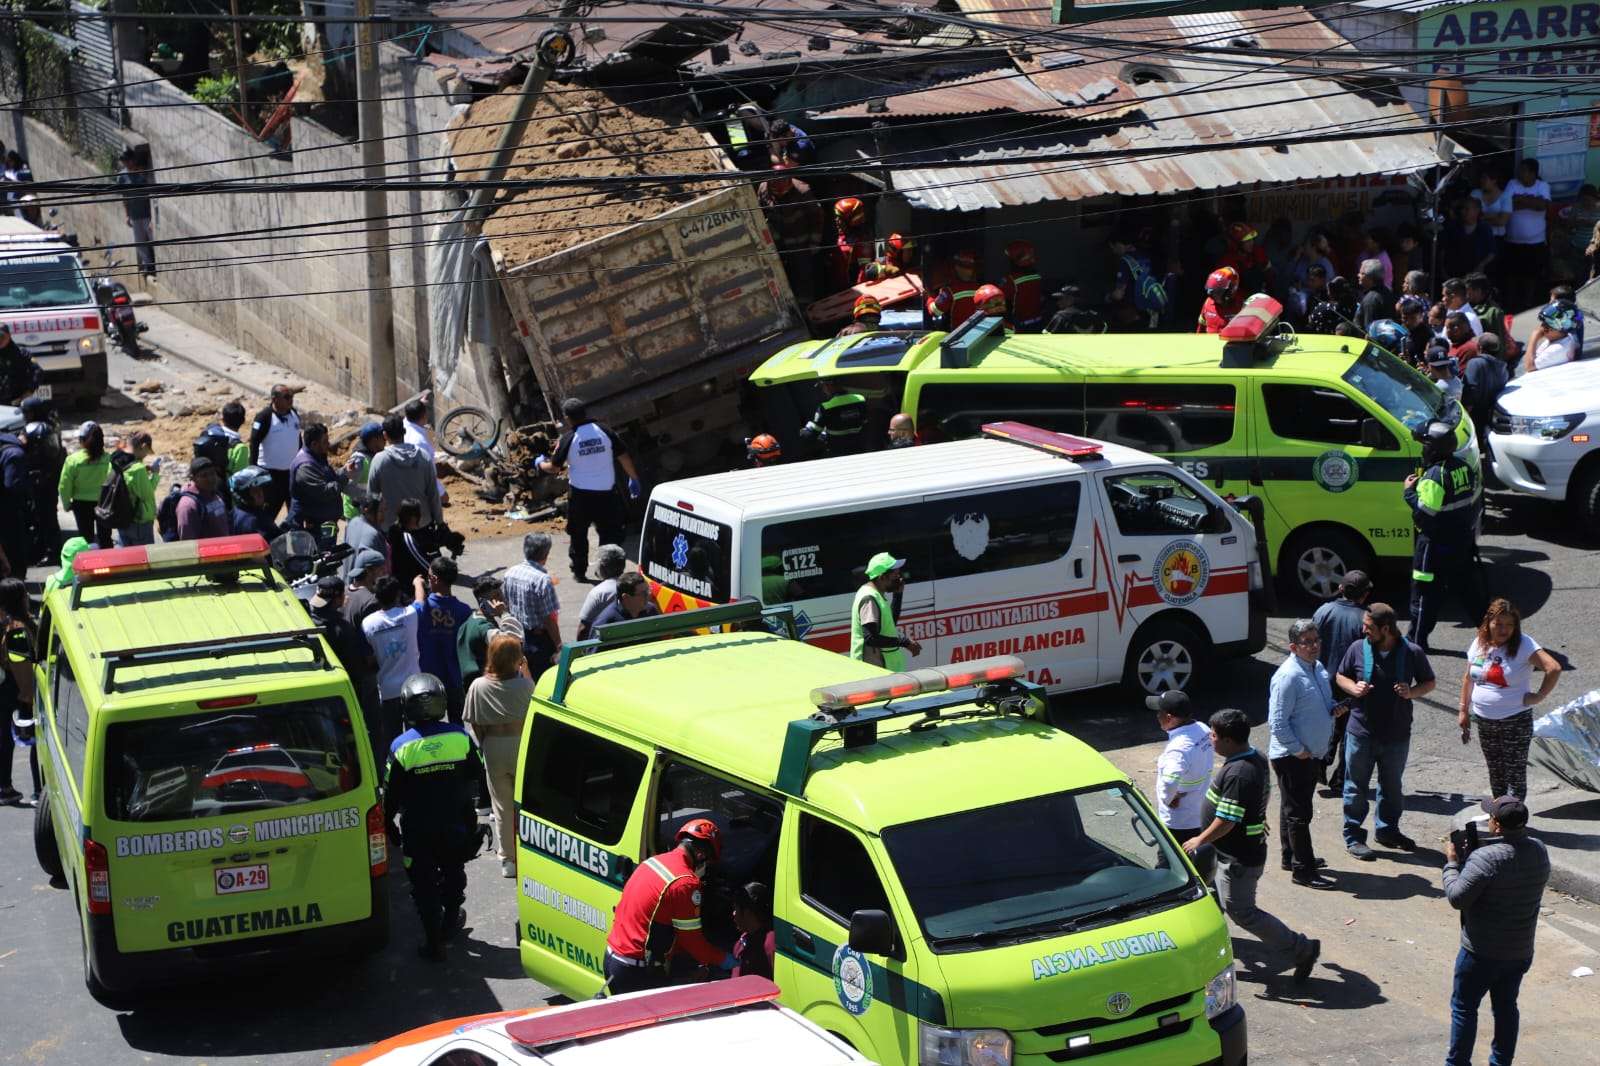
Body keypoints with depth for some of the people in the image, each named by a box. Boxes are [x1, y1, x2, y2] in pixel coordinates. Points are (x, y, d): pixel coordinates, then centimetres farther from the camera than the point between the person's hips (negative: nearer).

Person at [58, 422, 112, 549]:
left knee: (86, 539, 14)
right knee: (105, 540, 16)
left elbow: (64, 486, -8)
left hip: (82, 504, 0)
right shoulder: (108, 459, -16)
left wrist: (66, 504, 7)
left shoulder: (73, 460, -14)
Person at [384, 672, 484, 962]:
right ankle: (450, 923, 42)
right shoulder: (460, 737, -10)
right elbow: (476, 775, 3)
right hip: (457, 826, 3)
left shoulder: (402, 747, -16)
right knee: (453, 873, 25)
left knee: (424, 885, 8)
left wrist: (389, 824, 7)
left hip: (418, 831, -3)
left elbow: (391, 794, -9)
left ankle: (434, 943, 9)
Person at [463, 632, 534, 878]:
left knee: (502, 807, 12)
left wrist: (485, 745, 12)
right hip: (522, 745, -1)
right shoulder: (524, 684, -14)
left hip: (493, 749, 1)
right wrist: (526, 673, 3)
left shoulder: (478, 686, -9)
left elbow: (474, 724, -4)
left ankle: (507, 859, 16)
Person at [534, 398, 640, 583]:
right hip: (606, 492, 1)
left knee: (578, 534, 14)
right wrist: (633, 479, 11)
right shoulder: (604, 431, -4)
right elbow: (623, 457, 0)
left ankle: (579, 571, 20)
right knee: (610, 532, 11)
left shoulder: (568, 439, -10)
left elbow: (554, 467, -2)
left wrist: (540, 464, 20)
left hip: (580, 493, -1)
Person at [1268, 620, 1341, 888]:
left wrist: (1334, 707, 2)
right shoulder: (1288, 677, -24)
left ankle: (1292, 856, 36)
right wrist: (1298, 750, -19)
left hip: (1313, 753, 9)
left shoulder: (1318, 668, 6)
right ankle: (1303, 870, 5)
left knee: (1293, 808, 22)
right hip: (1292, 756, -9)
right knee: (1298, 813, -2)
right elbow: (1277, 723, -24)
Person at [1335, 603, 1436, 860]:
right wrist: (1353, 688, -14)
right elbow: (1340, 676, 8)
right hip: (1361, 732, -1)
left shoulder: (1412, 652, -8)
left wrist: (1412, 692, -16)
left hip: (1397, 734, 1)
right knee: (1356, 786, 5)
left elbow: (1429, 683, 5)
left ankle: (1387, 830, 36)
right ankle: (1353, 837, 16)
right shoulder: (1358, 648, -6)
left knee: (1392, 786, 18)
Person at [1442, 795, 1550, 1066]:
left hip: (1483, 953, -6)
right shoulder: (1539, 850, -4)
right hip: (1521, 951, 6)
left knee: (1464, 1006, 10)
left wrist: (1452, 863, -7)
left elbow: (1457, 897, -22)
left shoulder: (1486, 858, -27)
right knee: (1506, 1006, 20)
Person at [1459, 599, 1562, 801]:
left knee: (1515, 775, -3)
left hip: (1515, 722, -6)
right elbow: (1468, 678, 15)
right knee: (1495, 773, 16)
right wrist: (1463, 710, 14)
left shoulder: (1524, 645, -15)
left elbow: (1554, 669, -24)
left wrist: (1539, 696, -19)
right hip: (1484, 722, 6)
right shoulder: (1479, 644, 3)